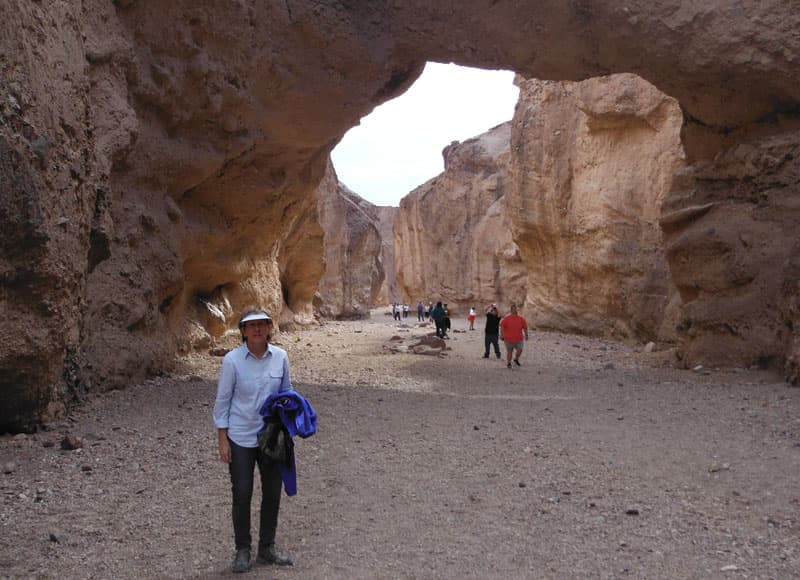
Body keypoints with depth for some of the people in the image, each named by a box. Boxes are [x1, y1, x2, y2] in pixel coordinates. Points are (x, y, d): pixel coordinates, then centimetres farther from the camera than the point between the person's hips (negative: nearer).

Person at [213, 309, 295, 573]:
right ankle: (242, 550, 23)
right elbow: (223, 400, -6)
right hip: (241, 438, -3)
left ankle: (267, 548, 28)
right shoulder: (233, 359, -13)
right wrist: (222, 440, -7)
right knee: (242, 495, 3)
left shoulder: (280, 356, -4)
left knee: (272, 492, 10)